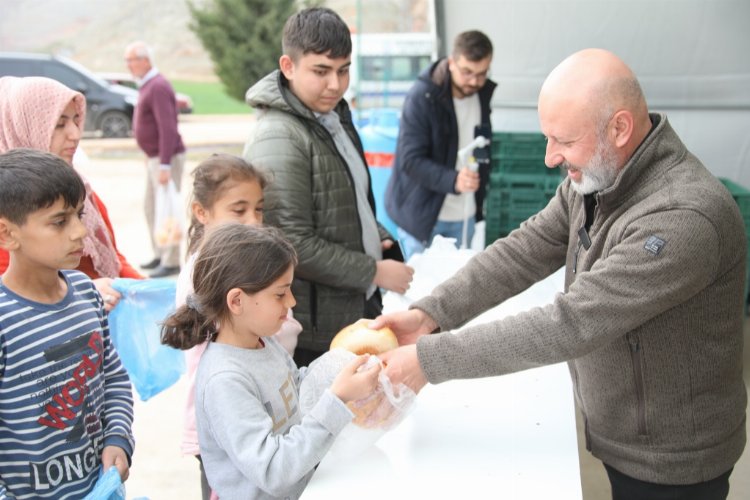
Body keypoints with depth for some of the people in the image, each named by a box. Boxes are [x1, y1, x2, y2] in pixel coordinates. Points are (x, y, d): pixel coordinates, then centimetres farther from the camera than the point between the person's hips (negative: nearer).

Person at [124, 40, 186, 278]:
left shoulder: (158, 87, -17)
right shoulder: (147, 85, 15)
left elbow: (168, 128, -24)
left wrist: (164, 165, -27)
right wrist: (153, 159, 19)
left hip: (167, 158, -10)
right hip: (154, 157, 10)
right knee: (151, 207, 14)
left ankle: (171, 261, 0)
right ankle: (160, 254, 24)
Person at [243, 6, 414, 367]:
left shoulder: (334, 117, 10)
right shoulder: (279, 140, -19)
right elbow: (294, 245, -23)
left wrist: (379, 239, 5)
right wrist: (375, 271, -16)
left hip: (357, 309, 9)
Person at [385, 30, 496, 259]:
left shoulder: (482, 94, 2)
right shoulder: (422, 96, -16)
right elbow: (410, 160, -21)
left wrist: (478, 204, 9)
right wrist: (453, 180, -35)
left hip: (465, 216, 5)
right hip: (423, 215, -5)